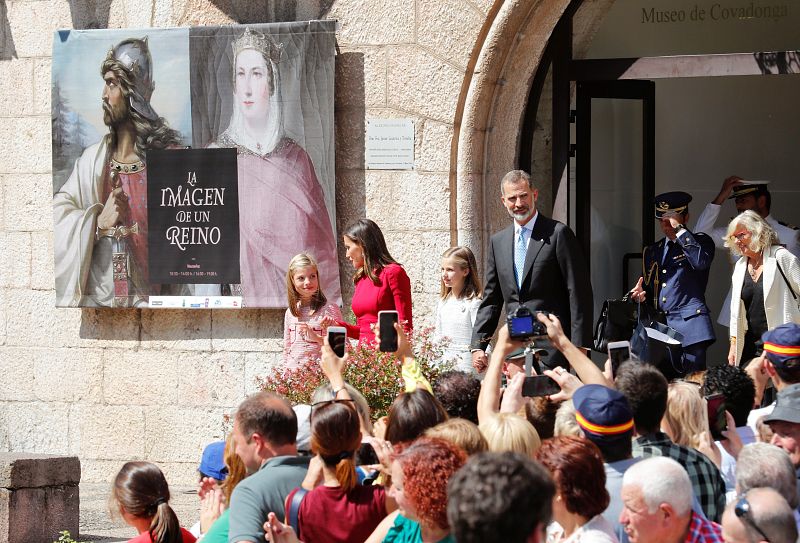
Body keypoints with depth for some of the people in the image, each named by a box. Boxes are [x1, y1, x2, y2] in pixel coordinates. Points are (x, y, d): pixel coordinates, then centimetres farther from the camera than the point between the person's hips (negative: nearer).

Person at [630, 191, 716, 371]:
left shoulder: (700, 241, 7)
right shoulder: (652, 252, 22)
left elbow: (701, 261, -16)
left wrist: (679, 229, -12)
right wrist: (641, 295, 2)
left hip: (688, 326, -5)